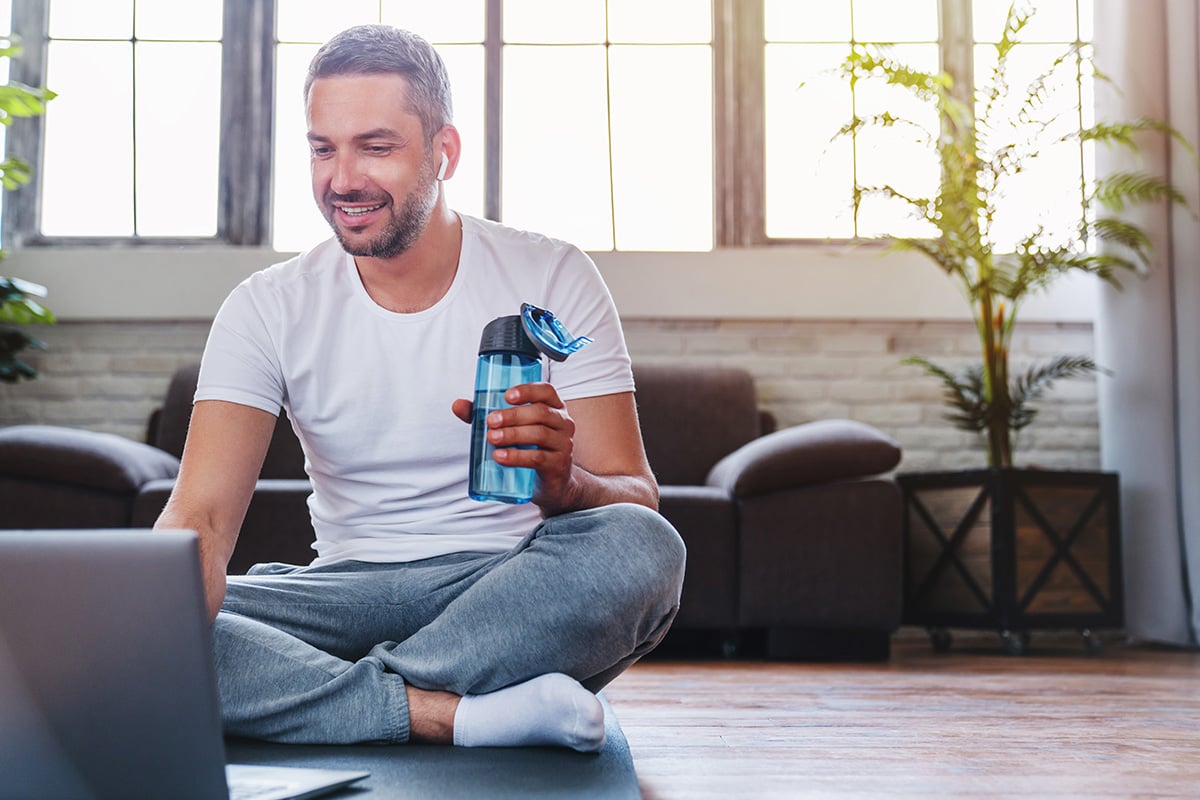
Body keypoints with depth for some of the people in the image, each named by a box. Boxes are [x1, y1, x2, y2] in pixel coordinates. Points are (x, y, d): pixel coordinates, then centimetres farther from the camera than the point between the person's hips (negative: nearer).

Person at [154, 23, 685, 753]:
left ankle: (310, 693, -20)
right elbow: (200, 516, -12)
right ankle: (464, 715, -27)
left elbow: (637, 504, -7)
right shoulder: (267, 309, 0)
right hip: (352, 596, 1)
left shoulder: (553, 278, -3)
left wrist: (563, 484, -32)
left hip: (514, 596, -1)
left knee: (644, 547, -34)